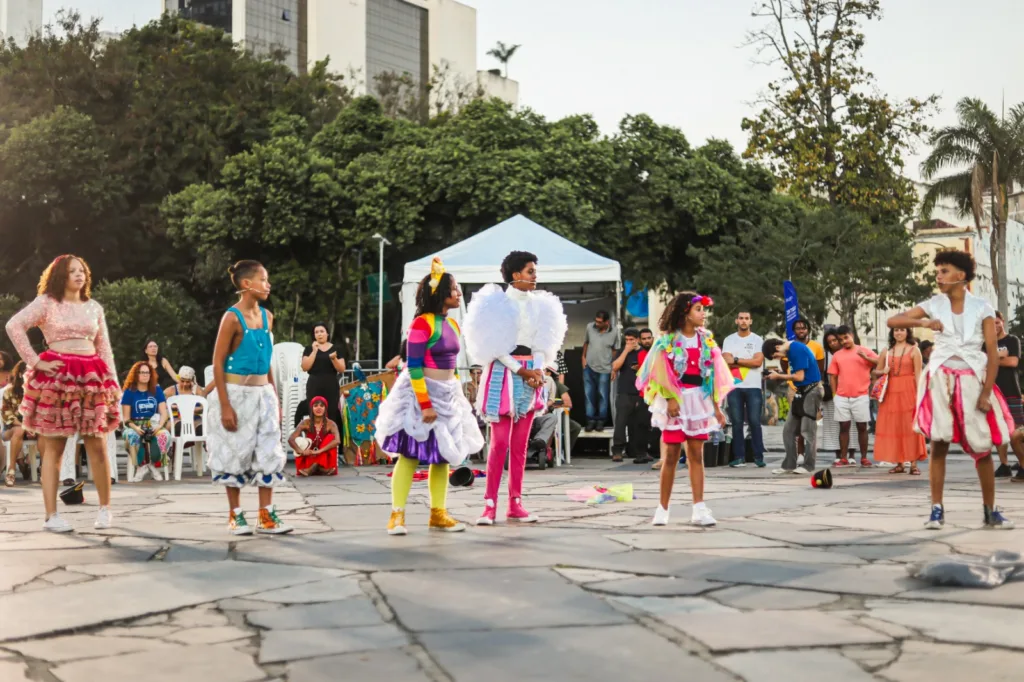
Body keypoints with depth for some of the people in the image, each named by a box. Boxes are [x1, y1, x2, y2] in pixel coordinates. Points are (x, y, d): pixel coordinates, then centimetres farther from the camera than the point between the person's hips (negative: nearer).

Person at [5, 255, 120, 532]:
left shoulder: (94, 307, 17)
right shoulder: (46, 303, 4)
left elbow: (104, 348, 17)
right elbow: (14, 325, -8)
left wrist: (113, 382, 10)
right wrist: (34, 361, -11)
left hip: (91, 376, 4)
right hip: (57, 376, -3)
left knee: (97, 446, 1)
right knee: (53, 447, -2)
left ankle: (105, 509, 13)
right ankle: (51, 515, 0)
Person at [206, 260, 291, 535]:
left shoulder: (267, 316, 7)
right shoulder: (232, 317, -12)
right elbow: (218, 362, -12)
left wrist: (275, 398, 14)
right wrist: (225, 405, -17)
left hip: (263, 394, 6)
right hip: (236, 394, -6)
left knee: (268, 452, 3)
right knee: (236, 453, 2)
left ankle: (266, 516, 8)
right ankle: (235, 515, 14)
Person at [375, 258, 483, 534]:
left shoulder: (453, 325, 10)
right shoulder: (422, 324, -15)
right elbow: (414, 367, -18)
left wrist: (457, 395, 14)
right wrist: (425, 404, -22)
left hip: (448, 394, 8)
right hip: (420, 393, -8)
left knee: (442, 455, 10)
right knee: (410, 453, -6)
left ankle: (438, 514, 17)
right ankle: (397, 514, -1)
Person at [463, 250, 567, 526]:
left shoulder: (538, 305, 11)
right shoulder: (498, 303, -6)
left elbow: (542, 343, 11)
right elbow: (493, 345, -10)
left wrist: (539, 370, -7)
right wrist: (521, 371, -13)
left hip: (530, 374, 6)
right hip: (504, 373, -5)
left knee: (520, 445, 6)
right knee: (500, 443, -9)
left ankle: (515, 503, 10)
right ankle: (490, 504, -5)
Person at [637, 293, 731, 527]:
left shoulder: (705, 339, 8)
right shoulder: (668, 340, -4)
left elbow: (712, 375, 9)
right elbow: (662, 373, -7)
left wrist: (716, 407, 6)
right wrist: (671, 399, -17)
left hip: (699, 400, 4)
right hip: (676, 400, -4)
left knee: (696, 455, 2)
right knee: (670, 455, -2)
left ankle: (699, 509, 1)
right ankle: (663, 508, 6)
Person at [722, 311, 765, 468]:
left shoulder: (758, 340, 4)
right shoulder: (729, 340, 7)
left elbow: (758, 361, -10)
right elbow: (726, 362, -6)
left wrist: (736, 360, -10)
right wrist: (748, 362, -9)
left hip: (753, 387, -1)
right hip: (734, 387, 1)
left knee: (755, 421, -3)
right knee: (737, 422, 1)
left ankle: (759, 456, 1)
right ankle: (739, 457, 4)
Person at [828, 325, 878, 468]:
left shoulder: (864, 351, 4)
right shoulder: (837, 355, 11)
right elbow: (833, 376, 12)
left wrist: (866, 358, -20)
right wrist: (834, 393, 3)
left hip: (860, 396, -2)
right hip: (841, 397, 2)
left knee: (862, 427, 3)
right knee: (844, 427, 4)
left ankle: (864, 457, 9)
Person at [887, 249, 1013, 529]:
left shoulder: (981, 308, -1)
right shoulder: (934, 305, 3)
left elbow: (993, 354, -2)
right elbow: (893, 321, 0)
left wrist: (986, 394, -9)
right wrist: (923, 322, -16)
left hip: (972, 381, -1)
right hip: (941, 379, 1)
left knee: (982, 447, 1)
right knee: (938, 443, -4)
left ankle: (990, 510, 13)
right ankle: (937, 510, 0)